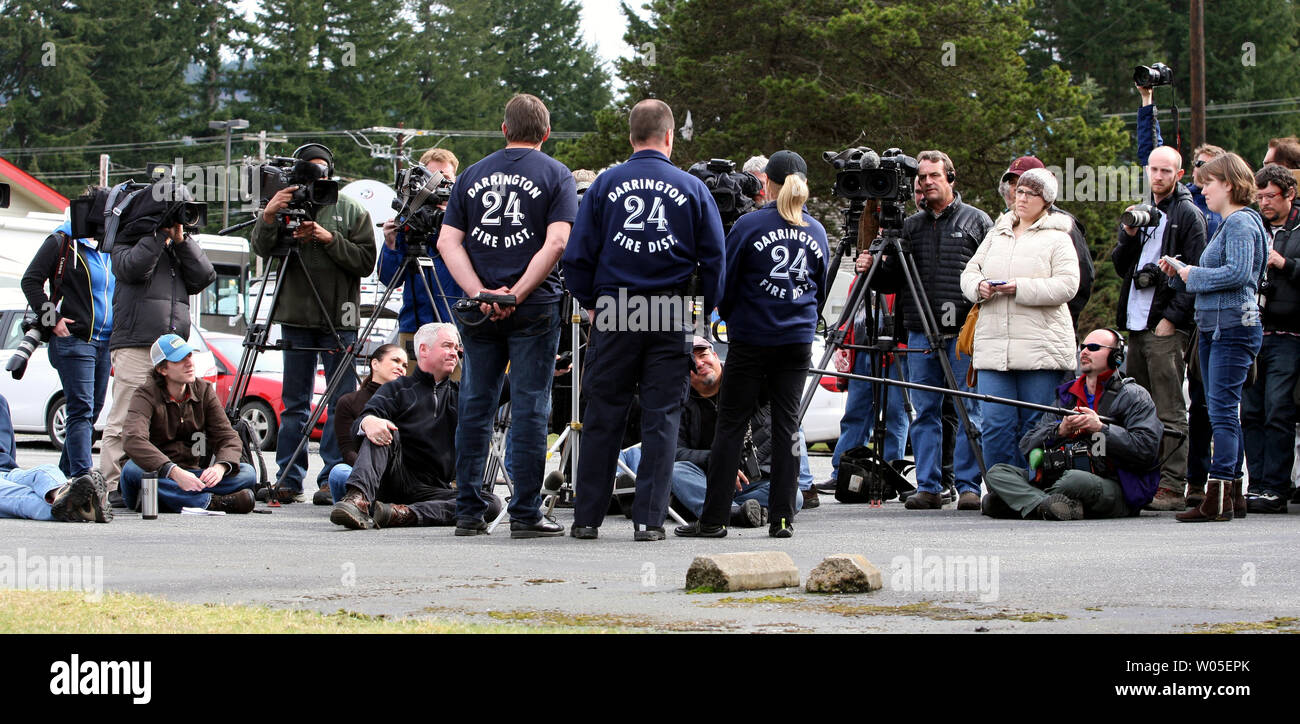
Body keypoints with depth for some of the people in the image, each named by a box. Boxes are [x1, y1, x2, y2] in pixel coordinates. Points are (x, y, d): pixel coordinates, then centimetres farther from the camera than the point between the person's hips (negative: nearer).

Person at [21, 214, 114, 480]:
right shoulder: (62, 243, -4)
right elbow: (31, 280, -4)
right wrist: (52, 319, -11)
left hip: (105, 343, 7)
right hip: (74, 340, -7)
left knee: (93, 411, 9)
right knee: (81, 411, -13)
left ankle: (66, 472, 19)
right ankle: (83, 477, -19)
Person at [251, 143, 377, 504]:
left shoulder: (352, 211, 7)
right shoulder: (288, 206, 9)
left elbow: (365, 261, -3)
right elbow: (262, 249, -5)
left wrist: (329, 238, -15)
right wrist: (269, 216, -23)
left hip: (339, 322, -1)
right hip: (296, 317, 1)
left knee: (341, 402, -3)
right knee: (295, 402, 4)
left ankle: (333, 478, 0)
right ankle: (289, 479, 6)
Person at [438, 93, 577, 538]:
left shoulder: (472, 175, 12)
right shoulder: (555, 175, 2)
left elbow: (448, 241, 2)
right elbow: (556, 241, -12)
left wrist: (480, 293, -7)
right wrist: (517, 293, -13)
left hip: (478, 307, 3)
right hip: (534, 310, -3)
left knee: (475, 406, 9)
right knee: (529, 408, -1)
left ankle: (468, 512, 10)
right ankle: (525, 513, -3)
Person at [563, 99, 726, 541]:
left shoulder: (606, 185, 1)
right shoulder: (692, 189, 2)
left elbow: (578, 254, 0)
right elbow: (715, 258, 2)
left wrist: (589, 301, 13)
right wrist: (705, 310, 13)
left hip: (614, 312, 0)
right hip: (672, 319, 0)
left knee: (603, 417, 6)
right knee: (661, 417, 3)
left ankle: (587, 517, 9)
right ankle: (649, 519, -1)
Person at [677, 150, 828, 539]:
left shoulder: (750, 225, -8)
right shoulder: (816, 232, 6)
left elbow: (724, 283, -3)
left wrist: (730, 318, 15)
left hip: (751, 341, -4)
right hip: (798, 342, 4)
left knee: (731, 426, 0)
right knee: (787, 425, 7)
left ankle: (714, 518, -1)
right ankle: (782, 517, 4)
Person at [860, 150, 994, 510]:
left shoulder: (976, 221, 6)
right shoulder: (910, 226, 15)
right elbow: (894, 279, 16)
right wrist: (872, 271, -4)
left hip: (964, 333, -3)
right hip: (920, 335, 4)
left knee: (968, 411, -3)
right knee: (925, 412, 3)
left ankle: (968, 486, 0)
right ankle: (928, 487, 6)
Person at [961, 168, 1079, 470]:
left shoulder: (1057, 239, 3)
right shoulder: (997, 235, 19)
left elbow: (1067, 285, -8)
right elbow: (969, 272, 18)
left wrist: (1022, 288, -18)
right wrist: (979, 286, -5)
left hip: (1040, 352, -4)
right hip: (994, 348, 4)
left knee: (1036, 429, -3)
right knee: (995, 425, -3)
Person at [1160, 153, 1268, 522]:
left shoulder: (1241, 223, -10)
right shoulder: (1227, 224, 20)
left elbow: (1237, 272, -23)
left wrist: (1194, 275, -11)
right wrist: (1178, 273, 7)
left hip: (1233, 326, -10)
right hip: (1213, 327, 10)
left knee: (1222, 411, -12)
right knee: (1223, 412, 11)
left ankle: (1218, 498, -15)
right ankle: (1233, 495, 14)